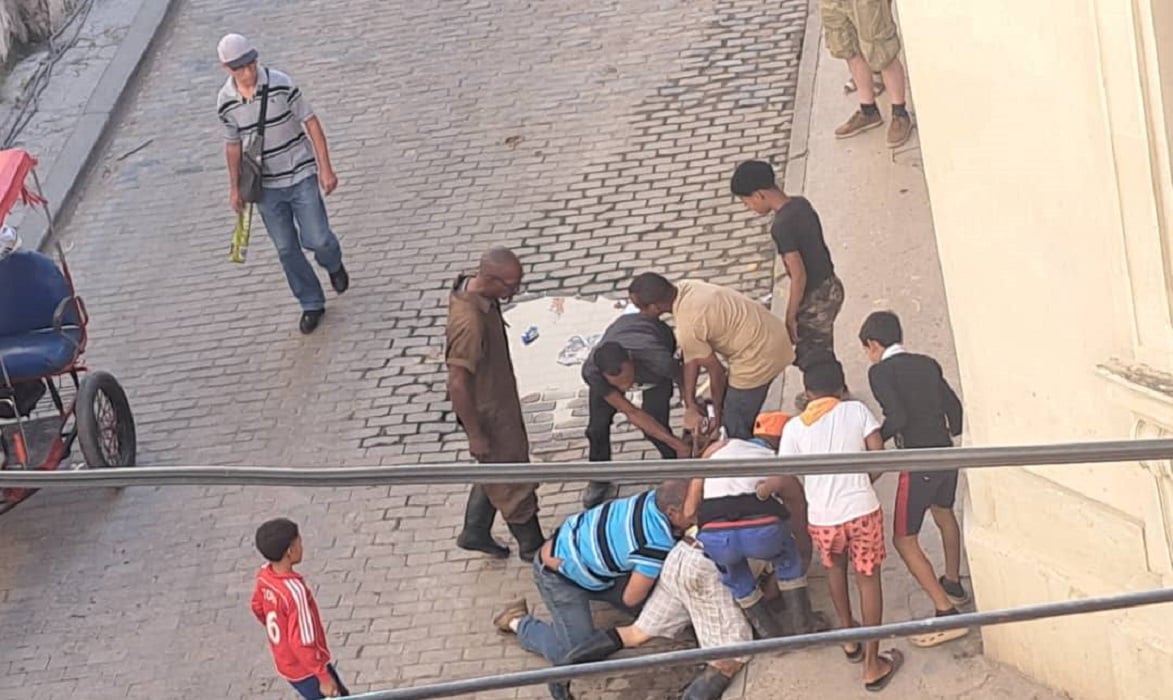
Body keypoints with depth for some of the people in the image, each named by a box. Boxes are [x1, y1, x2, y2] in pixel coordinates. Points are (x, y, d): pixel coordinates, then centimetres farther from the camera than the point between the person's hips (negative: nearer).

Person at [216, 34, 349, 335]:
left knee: (316, 239, -5)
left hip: (301, 176, -2)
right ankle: (311, 304, 24)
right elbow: (233, 144, 8)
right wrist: (235, 188, 11)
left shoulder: (281, 85, -17)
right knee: (286, 249, 7)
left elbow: (311, 123, -9)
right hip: (266, 186, 3)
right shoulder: (226, 102, -7)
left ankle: (333, 264, 32)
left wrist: (326, 168, -10)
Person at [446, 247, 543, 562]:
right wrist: (475, 434, -21)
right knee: (514, 483, 11)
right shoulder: (469, 322, -37)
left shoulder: (474, 289, -7)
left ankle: (475, 533, 43)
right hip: (487, 412, -9)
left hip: (500, 399, 9)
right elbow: (458, 384, -31)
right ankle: (532, 547, 30)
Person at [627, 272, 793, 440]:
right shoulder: (685, 288, -1)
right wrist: (690, 404, 0)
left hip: (760, 355, -9)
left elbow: (716, 371, -13)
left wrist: (718, 414, 4)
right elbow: (691, 357, 3)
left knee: (736, 431, 7)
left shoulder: (687, 329, -27)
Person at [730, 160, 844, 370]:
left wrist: (790, 317, -14)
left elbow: (798, 275, -24)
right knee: (823, 358, 23)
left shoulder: (781, 226, -26)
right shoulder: (801, 204, 0)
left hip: (815, 300, -9)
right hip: (831, 288, 9)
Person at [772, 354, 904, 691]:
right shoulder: (857, 411, -2)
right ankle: (872, 665, 14)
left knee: (835, 567, 31)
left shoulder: (795, 427, -2)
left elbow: (779, 479, 0)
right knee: (868, 579, 13)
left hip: (822, 519, 1)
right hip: (862, 511, -1)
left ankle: (849, 639, 42)